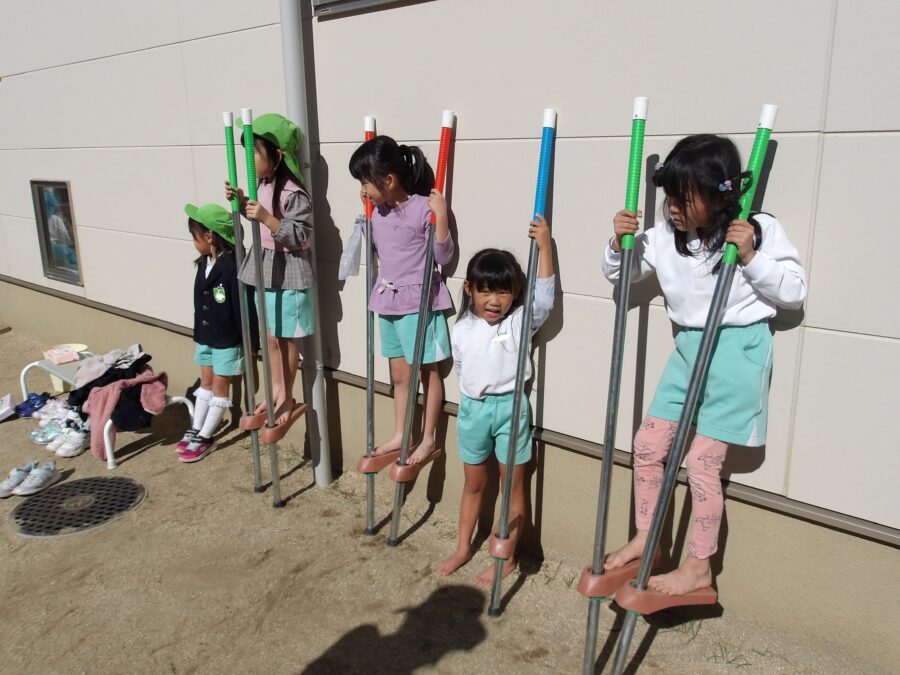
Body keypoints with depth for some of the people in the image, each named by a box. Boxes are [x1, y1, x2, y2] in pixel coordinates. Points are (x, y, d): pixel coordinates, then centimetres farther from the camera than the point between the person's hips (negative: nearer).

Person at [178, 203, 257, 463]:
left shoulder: (232, 266, -24)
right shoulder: (204, 263, 2)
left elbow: (243, 307, -22)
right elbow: (200, 302, 12)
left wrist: (249, 341, -19)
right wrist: (198, 333, 18)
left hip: (227, 340, -8)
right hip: (205, 337, 8)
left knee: (220, 387, 7)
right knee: (206, 384, 19)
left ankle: (205, 438, 16)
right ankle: (195, 431, 31)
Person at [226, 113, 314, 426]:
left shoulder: (294, 195, -21)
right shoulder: (261, 185, 6)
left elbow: (300, 236, -24)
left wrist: (266, 217, -32)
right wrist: (241, 202, 4)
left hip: (288, 275, -8)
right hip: (265, 270, 8)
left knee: (285, 339, 5)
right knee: (270, 337, 18)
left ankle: (287, 397, 21)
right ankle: (276, 390, 34)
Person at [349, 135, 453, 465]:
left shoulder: (424, 207, -16)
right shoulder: (379, 210, 5)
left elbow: (442, 256, -14)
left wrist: (441, 215, -25)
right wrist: (366, 210, 13)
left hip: (419, 302, -7)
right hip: (387, 301, 7)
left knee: (428, 372, 7)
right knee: (399, 374, 17)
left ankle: (428, 439, 19)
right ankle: (399, 435, 29)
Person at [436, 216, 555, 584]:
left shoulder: (520, 321, -7)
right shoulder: (462, 329, 1)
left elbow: (544, 296, -21)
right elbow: (460, 368, 11)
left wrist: (544, 245, -23)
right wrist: (474, 400, 10)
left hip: (510, 407, -3)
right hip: (473, 409, 3)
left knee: (512, 484, 8)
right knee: (473, 483, 18)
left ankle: (507, 557, 22)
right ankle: (463, 548, 34)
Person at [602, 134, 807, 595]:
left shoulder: (760, 231, -10)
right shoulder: (666, 234, 0)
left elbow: (794, 291, -7)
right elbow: (620, 273, 11)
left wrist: (750, 258, -20)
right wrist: (620, 242, -9)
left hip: (737, 352, -6)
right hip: (688, 347, 6)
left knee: (702, 462, -4)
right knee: (647, 445, 8)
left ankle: (699, 567, 14)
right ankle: (644, 538, 28)